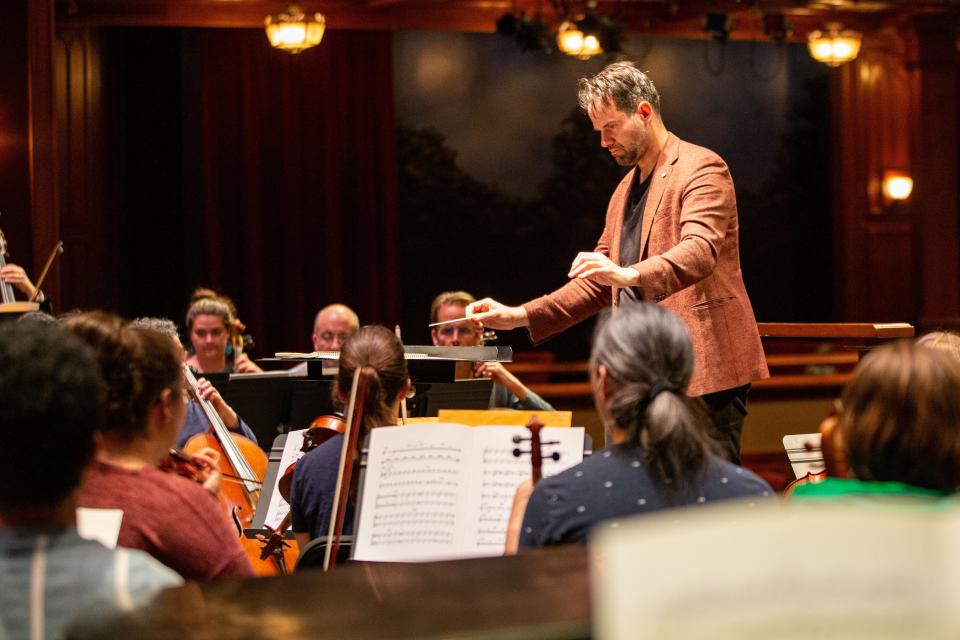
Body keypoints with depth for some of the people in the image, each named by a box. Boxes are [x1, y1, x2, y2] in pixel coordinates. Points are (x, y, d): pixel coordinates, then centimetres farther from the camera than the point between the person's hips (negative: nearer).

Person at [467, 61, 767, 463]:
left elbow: (700, 251, -23)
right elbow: (600, 283, 24)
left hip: (705, 370, -8)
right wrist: (520, 316, 14)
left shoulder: (701, 169, -6)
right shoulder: (624, 192, 21)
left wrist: (631, 274, -40)